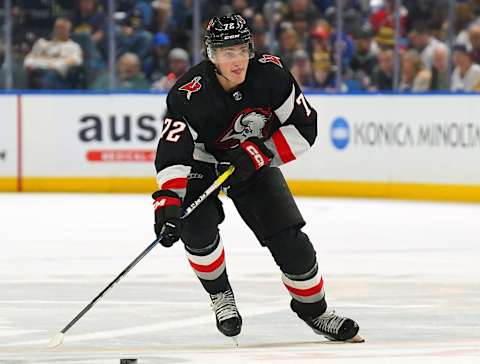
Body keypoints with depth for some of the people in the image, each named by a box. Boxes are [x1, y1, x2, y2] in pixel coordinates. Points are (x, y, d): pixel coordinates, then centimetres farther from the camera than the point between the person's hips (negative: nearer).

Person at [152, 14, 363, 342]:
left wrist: (262, 151, -25)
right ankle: (221, 295, 0)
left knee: (290, 239, -6)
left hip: (255, 164, 2)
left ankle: (313, 309, 16)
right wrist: (168, 203, -50)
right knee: (197, 227, -26)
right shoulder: (189, 96, -31)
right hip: (202, 164, -2)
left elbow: (305, 125, -14)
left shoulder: (270, 74, -23)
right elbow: (172, 155, -36)